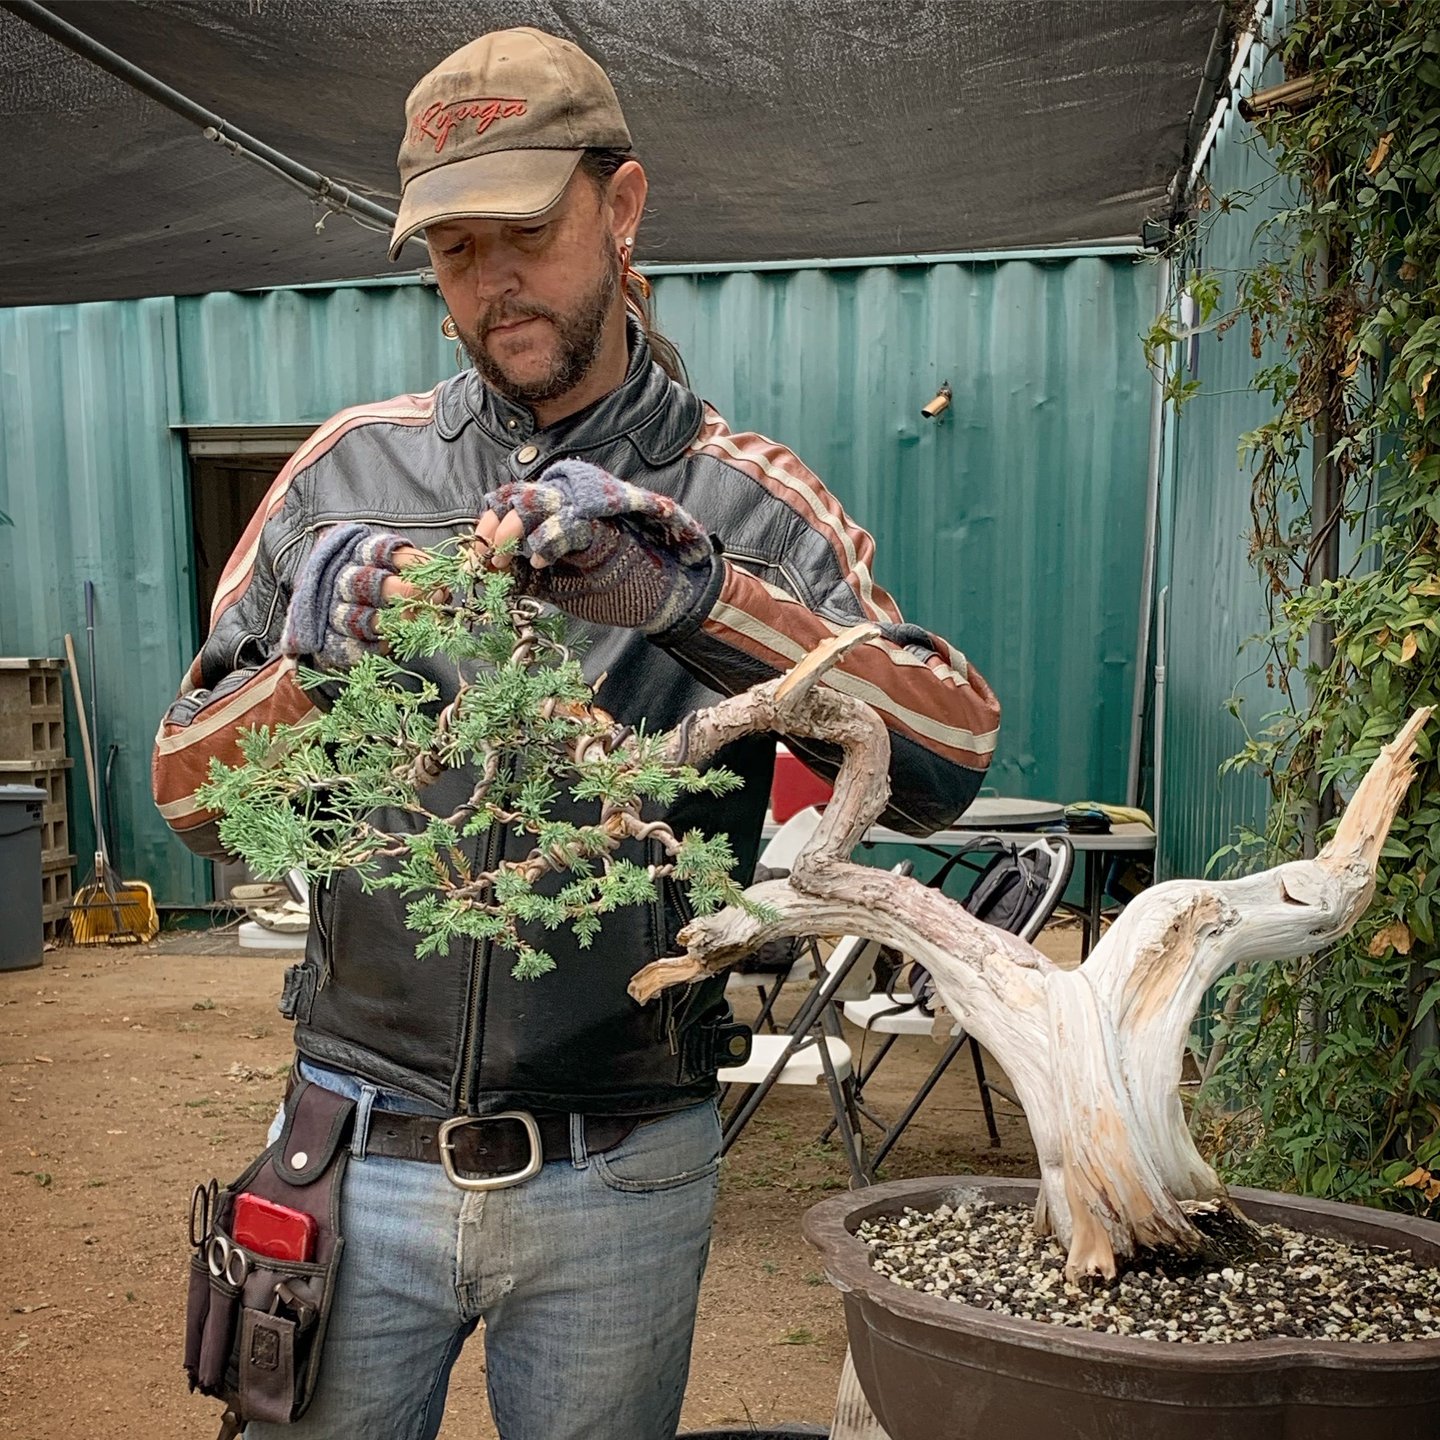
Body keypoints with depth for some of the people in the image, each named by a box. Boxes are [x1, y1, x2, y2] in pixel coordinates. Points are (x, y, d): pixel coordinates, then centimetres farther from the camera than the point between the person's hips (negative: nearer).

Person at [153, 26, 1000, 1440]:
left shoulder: (737, 498, -2)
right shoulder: (350, 467, 2)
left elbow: (949, 755, -15)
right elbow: (187, 794, 3)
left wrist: (686, 591, -25)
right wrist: (311, 661, -16)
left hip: (620, 1177, 0)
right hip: (360, 1151, 1)